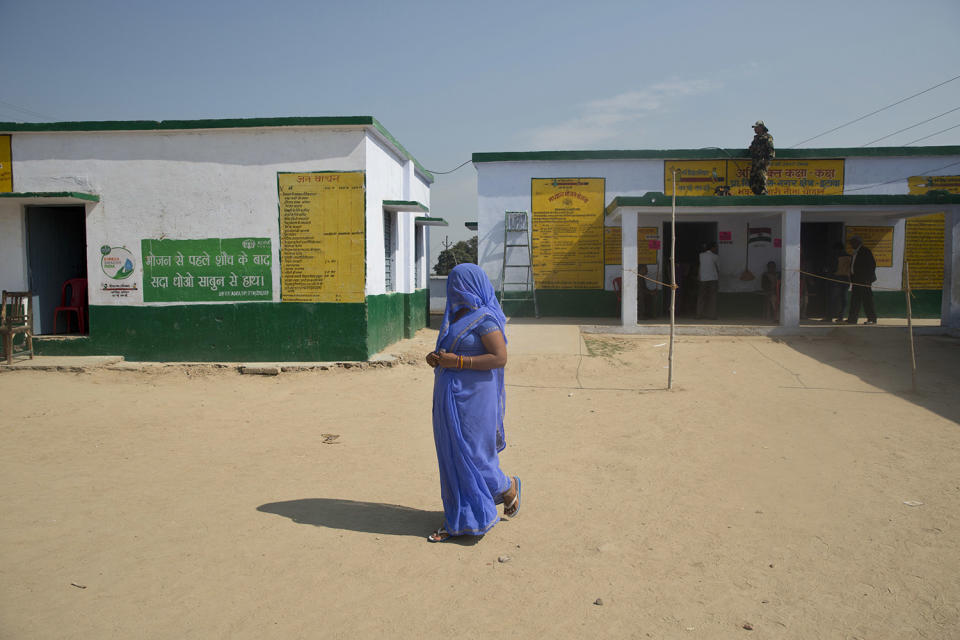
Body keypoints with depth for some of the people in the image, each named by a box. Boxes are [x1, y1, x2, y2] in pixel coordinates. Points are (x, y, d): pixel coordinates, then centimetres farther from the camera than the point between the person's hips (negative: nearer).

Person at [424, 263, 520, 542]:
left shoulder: (484, 318, -13)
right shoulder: (458, 316, 14)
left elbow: (500, 358, -21)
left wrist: (457, 361, -21)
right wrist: (437, 358, 1)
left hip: (473, 397, -9)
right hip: (451, 396, 9)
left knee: (470, 454, -1)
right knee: (452, 456, 10)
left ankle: (508, 487, 26)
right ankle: (457, 521, 20)